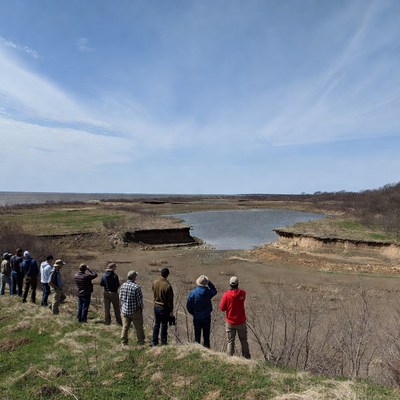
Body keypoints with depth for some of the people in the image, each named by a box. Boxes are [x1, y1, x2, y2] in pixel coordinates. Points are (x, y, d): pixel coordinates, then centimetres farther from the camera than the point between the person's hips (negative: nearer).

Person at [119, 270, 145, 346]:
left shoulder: (123, 286, -5)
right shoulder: (136, 287, -22)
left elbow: (120, 298, 4)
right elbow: (140, 300, -16)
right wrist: (141, 308, 2)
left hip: (124, 310, 5)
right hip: (135, 311, -4)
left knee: (125, 327, 16)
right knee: (138, 327, 13)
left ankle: (123, 342, 24)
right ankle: (141, 342, 24)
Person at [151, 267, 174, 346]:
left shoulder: (154, 283, -7)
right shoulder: (167, 286, -23)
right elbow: (170, 299, -16)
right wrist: (171, 311, -6)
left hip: (156, 306, 5)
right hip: (164, 308, -5)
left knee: (156, 325, 17)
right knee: (164, 326, 11)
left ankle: (154, 342, 23)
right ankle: (163, 342, 21)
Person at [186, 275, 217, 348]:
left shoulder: (193, 293, -15)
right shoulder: (208, 292, -14)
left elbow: (188, 306, -8)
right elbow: (214, 291, 11)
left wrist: (193, 313, 9)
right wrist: (209, 282, 5)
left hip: (196, 317, 0)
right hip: (206, 317, 0)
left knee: (197, 335, 13)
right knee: (206, 335, 13)